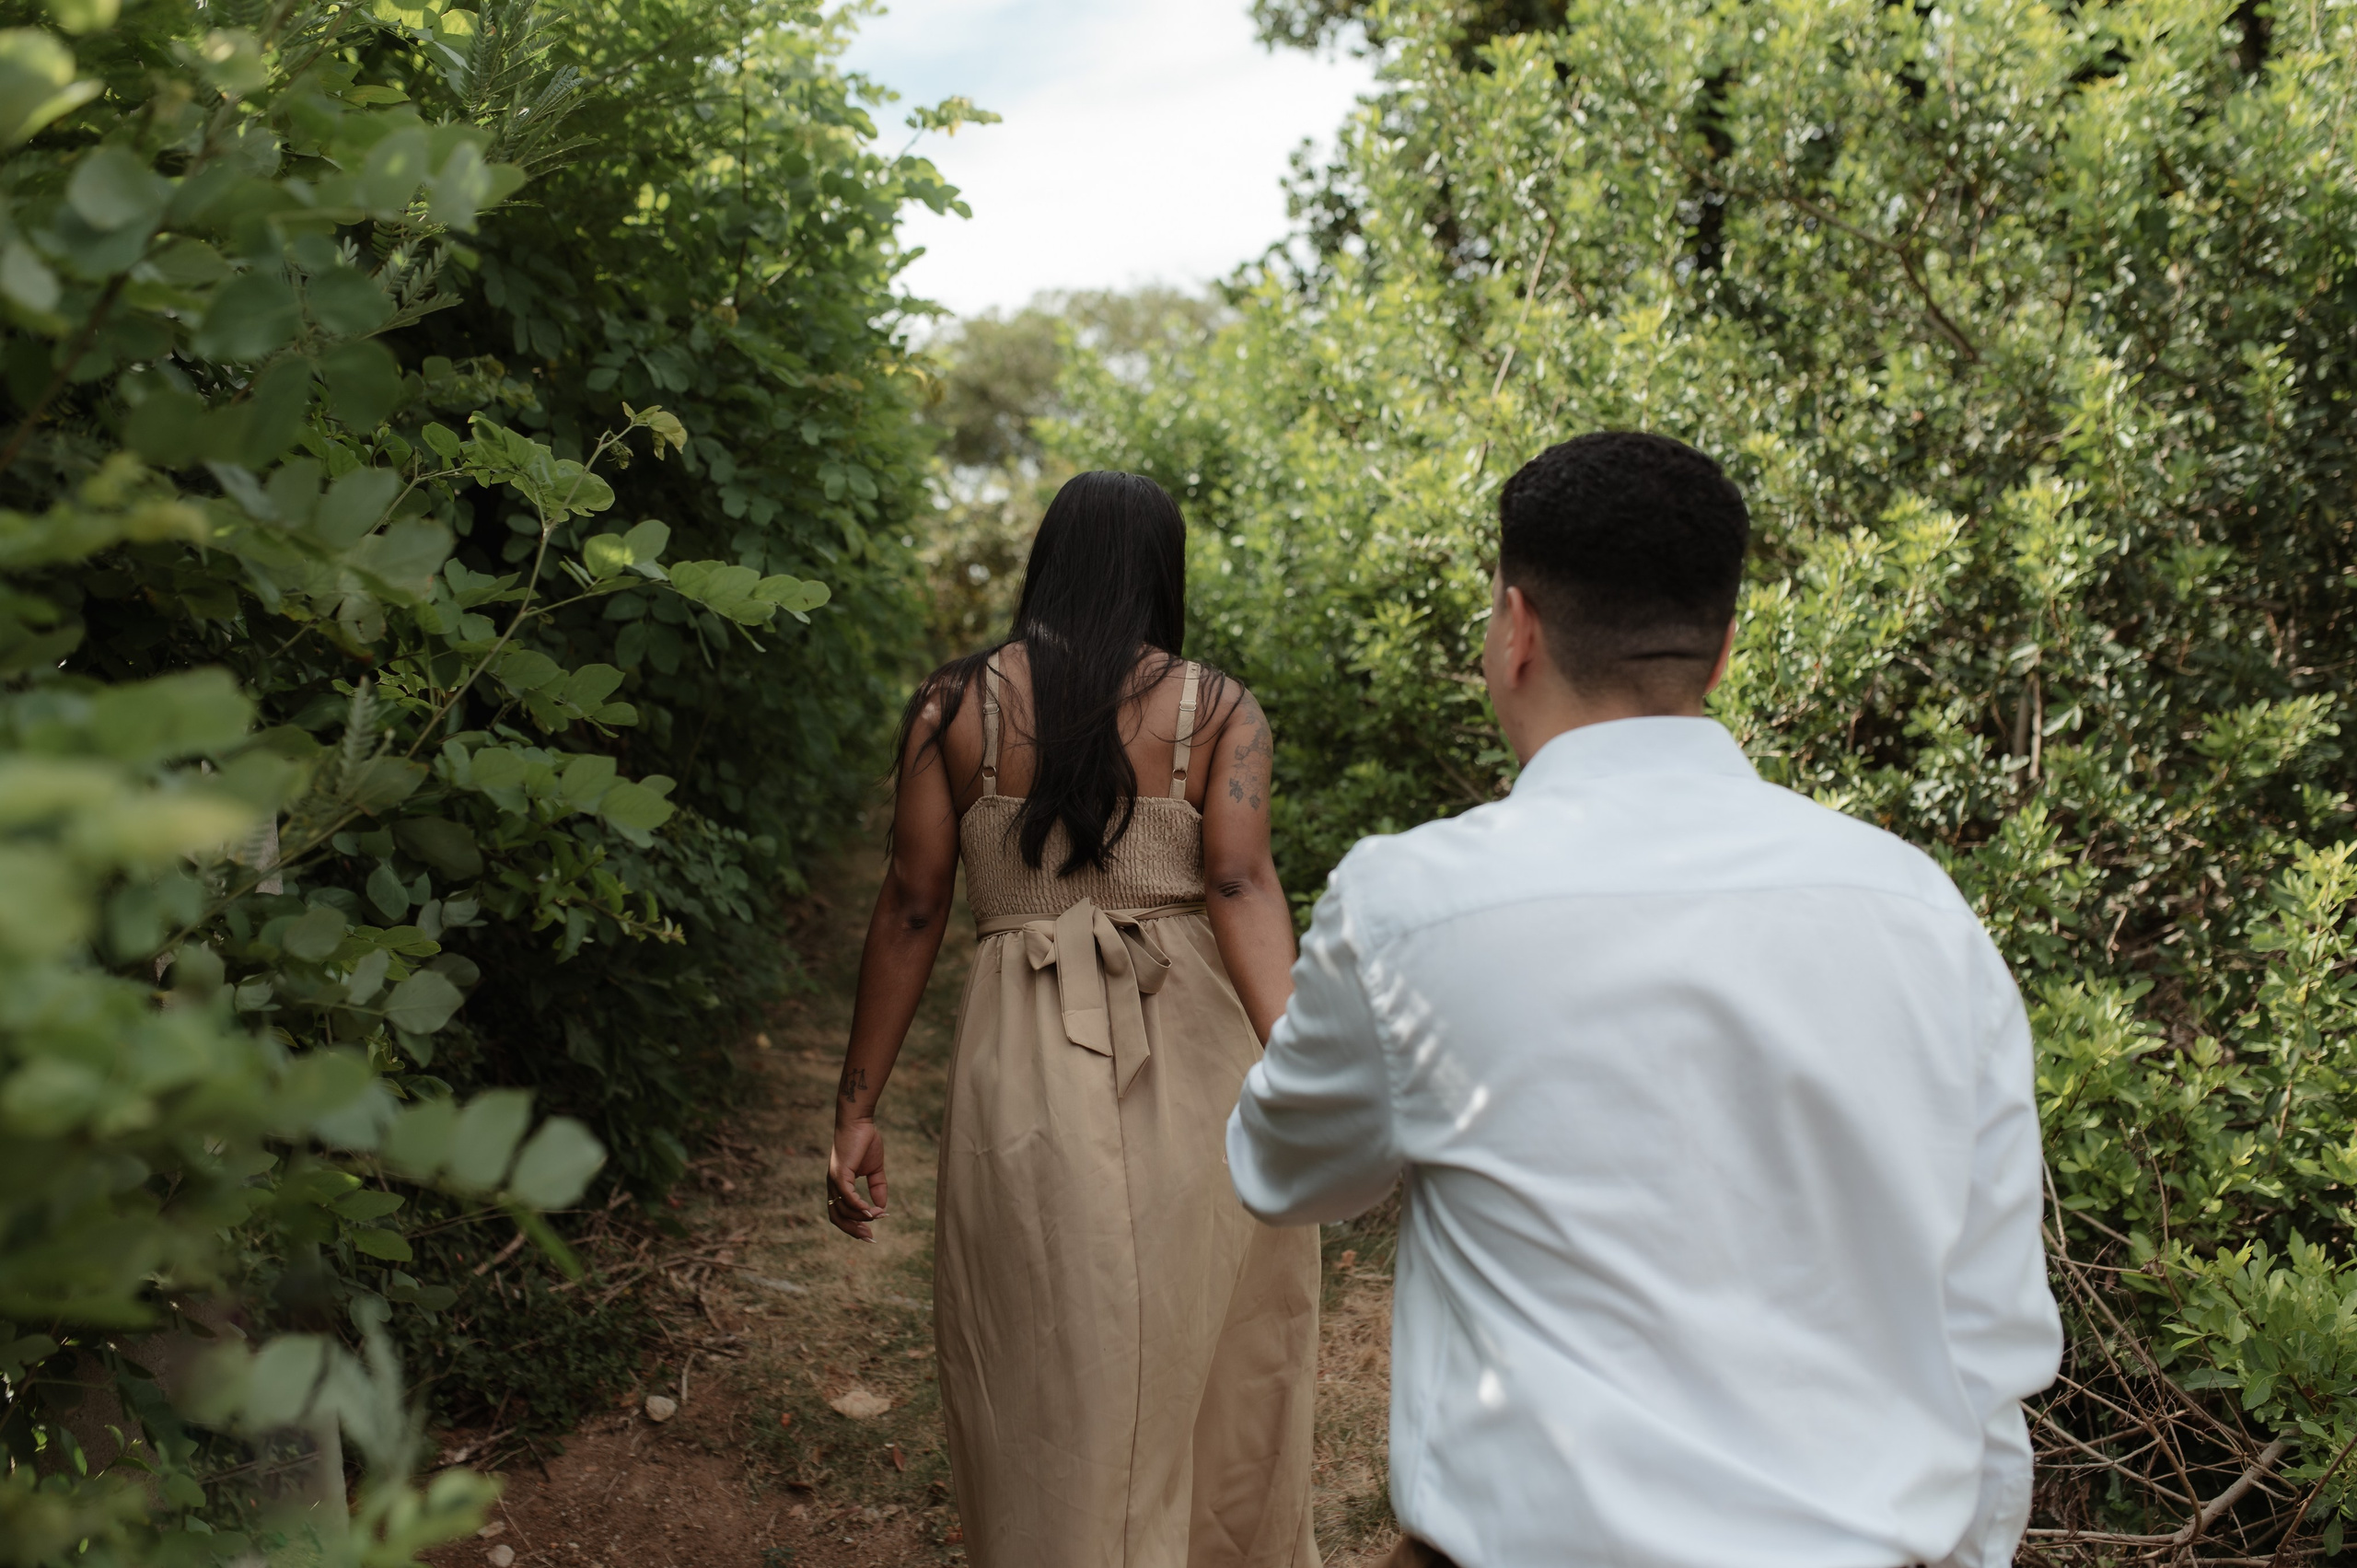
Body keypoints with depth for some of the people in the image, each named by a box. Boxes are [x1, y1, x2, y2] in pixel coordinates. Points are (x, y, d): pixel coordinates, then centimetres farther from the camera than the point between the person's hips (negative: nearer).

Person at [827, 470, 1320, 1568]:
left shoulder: (955, 704, 3)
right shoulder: (1221, 711, 2)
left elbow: (911, 909, 0)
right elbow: (1242, 888, -12)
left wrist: (857, 1109, 4)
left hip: (1030, 1073, 0)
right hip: (1198, 1065, 1)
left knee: (1049, 1390, 12)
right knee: (1212, 1364, 19)